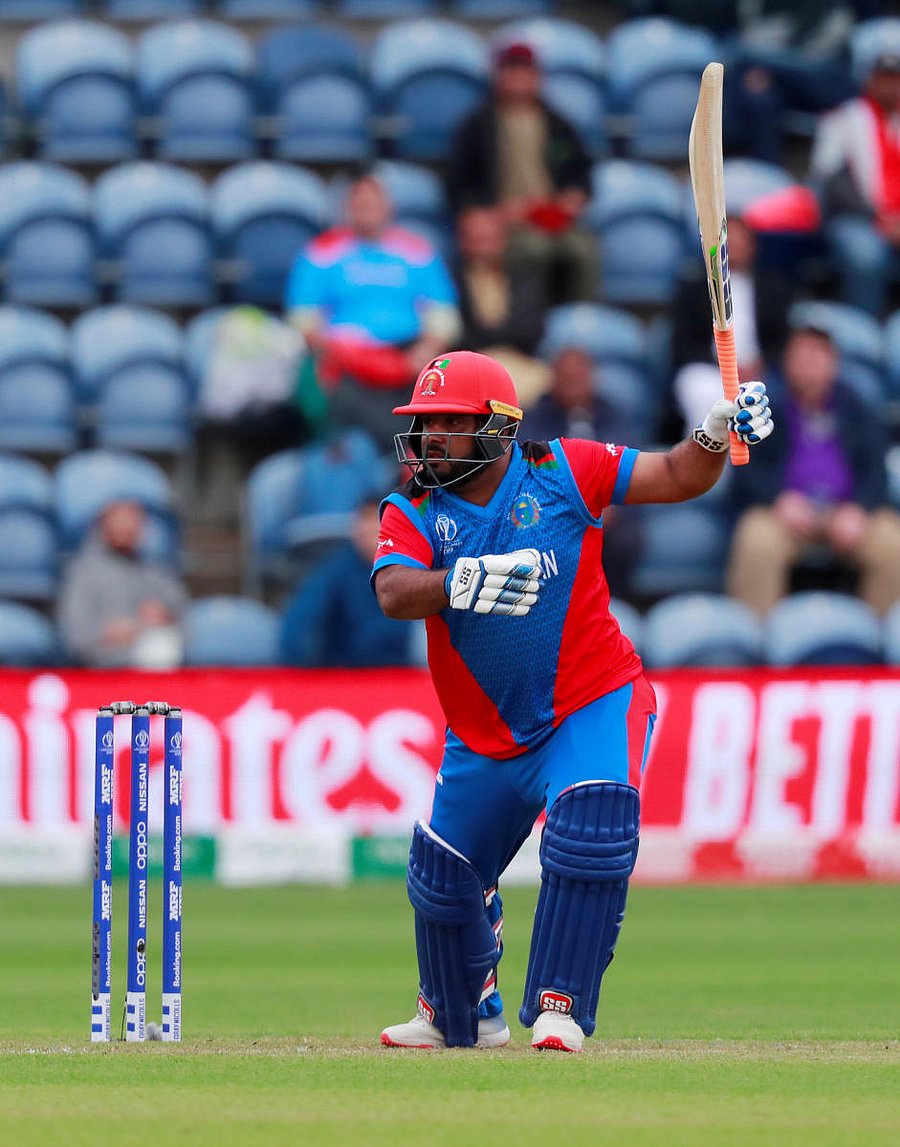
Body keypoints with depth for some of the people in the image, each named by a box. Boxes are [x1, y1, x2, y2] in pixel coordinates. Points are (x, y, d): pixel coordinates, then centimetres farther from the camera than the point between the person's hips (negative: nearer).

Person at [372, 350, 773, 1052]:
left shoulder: (563, 473, -8)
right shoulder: (413, 513, -5)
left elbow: (676, 478, -7)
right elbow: (394, 593, -24)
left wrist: (718, 433, -27)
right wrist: (464, 581, -44)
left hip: (594, 706, -4)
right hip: (484, 739, 4)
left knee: (590, 836, -29)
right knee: (444, 880, 14)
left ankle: (561, 1011, -19)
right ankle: (459, 1016, 41)